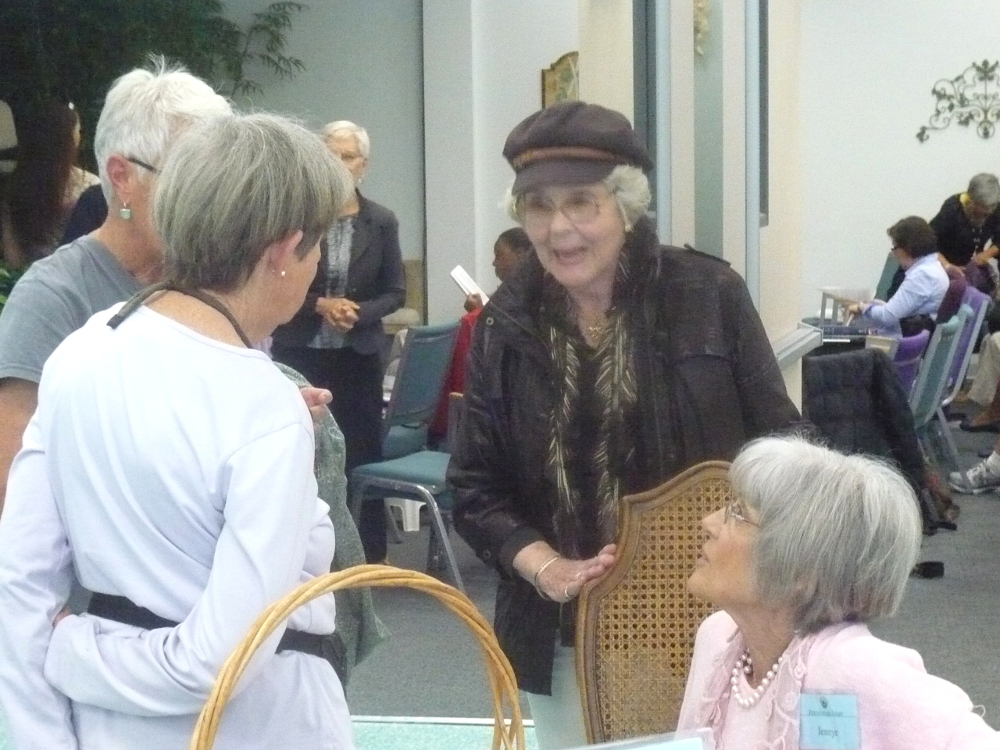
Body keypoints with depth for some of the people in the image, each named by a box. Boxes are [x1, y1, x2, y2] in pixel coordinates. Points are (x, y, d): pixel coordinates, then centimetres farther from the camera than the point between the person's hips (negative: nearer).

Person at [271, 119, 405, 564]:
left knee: (362, 448, 5)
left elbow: (395, 292, 5)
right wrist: (320, 304, -15)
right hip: (299, 352, -1)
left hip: (358, 356, 2)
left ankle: (371, 552, 13)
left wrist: (359, 311, -13)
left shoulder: (381, 222, 2)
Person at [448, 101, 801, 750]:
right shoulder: (505, 325, 2)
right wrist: (541, 566, -12)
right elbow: (476, 485, 5)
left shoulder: (712, 295, -4)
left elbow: (778, 443, 1)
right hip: (570, 634, 2)